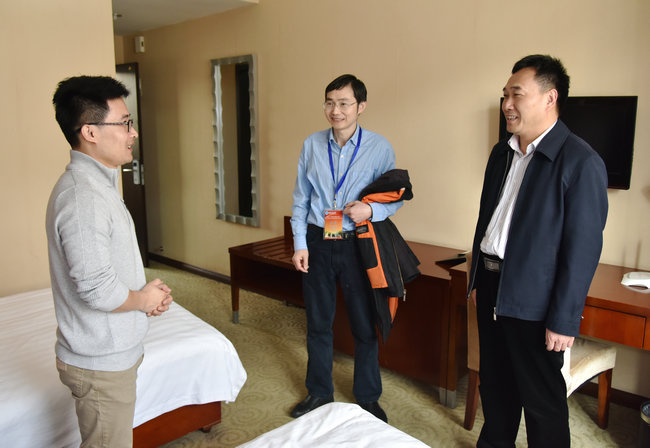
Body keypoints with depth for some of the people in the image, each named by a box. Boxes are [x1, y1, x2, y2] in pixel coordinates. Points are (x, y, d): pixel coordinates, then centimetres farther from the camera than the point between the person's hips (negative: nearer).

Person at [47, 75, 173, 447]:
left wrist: (148, 292, 1)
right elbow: (98, 291, -30)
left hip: (115, 350, 10)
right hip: (101, 362, -10)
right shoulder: (82, 197, -27)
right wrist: (145, 299, -11)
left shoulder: (97, 182, 6)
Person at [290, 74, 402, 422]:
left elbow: (396, 197, 1)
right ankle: (319, 393, 35)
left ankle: (367, 399, 30)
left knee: (364, 325, 8)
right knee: (318, 322, 15)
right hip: (317, 242, 3)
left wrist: (371, 209, -19)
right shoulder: (312, 145, 3)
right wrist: (300, 244, 0)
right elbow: (300, 200, 6)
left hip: (357, 244, -2)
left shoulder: (379, 148, -5)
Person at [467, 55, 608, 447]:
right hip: (491, 286, 7)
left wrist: (564, 320, -15)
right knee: (495, 383, 21)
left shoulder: (580, 162, -14)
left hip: (533, 302, -7)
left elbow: (584, 248, -16)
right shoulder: (502, 153, 8)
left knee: (542, 399, 8)